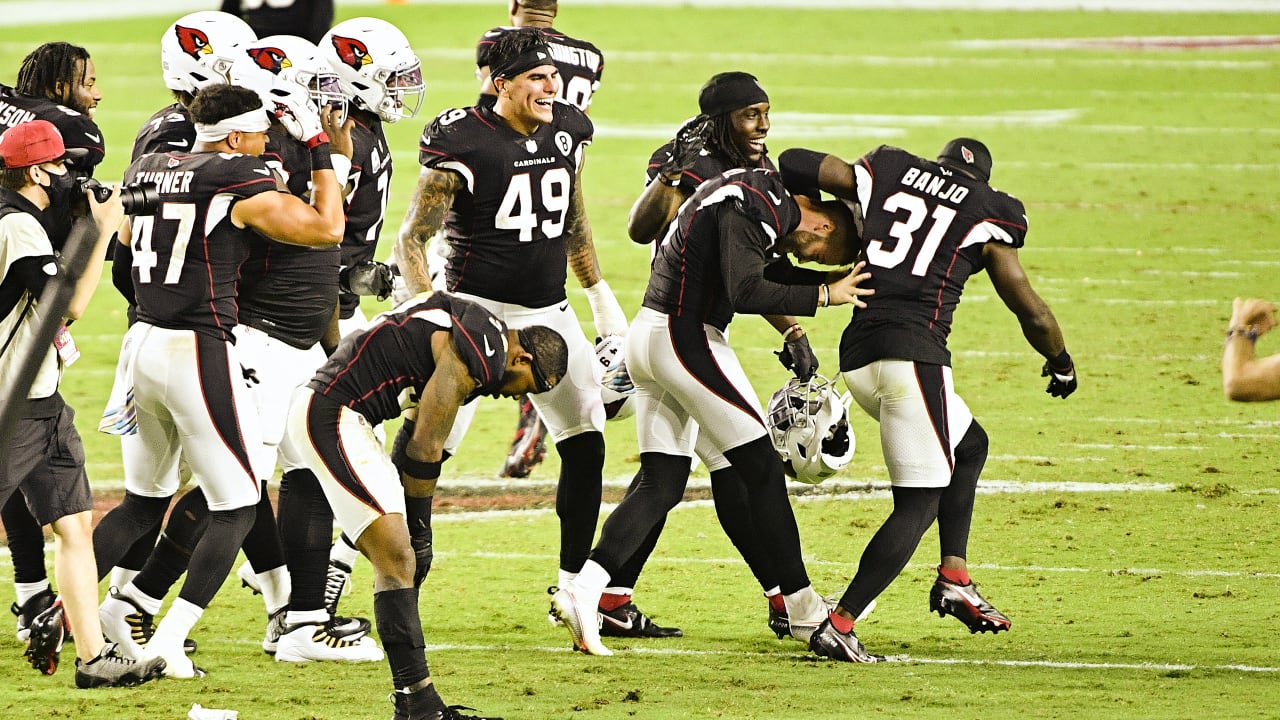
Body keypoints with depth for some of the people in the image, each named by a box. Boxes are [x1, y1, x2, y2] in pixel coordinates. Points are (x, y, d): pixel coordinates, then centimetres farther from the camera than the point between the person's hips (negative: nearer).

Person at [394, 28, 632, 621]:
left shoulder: (567, 132, 5)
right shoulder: (463, 143, -15)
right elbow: (411, 240, -11)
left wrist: (600, 297, 21)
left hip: (548, 311, 6)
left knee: (586, 443, 6)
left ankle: (575, 588, 17)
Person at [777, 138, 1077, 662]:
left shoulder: (886, 172, 16)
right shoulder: (985, 216, 7)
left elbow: (795, 166, 15)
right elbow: (1031, 311, 10)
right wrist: (1061, 363, 29)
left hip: (857, 357, 6)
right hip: (914, 352, -6)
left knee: (968, 445, 26)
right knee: (918, 504, -2)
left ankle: (954, 580, 20)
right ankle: (839, 626, -11)